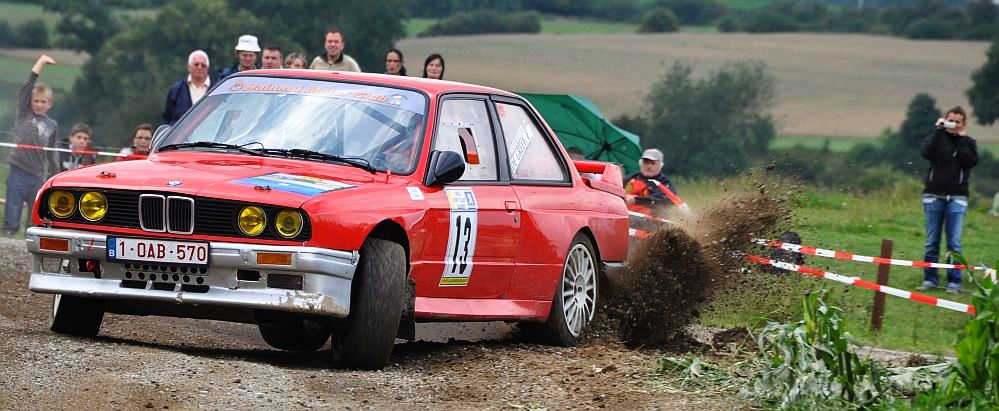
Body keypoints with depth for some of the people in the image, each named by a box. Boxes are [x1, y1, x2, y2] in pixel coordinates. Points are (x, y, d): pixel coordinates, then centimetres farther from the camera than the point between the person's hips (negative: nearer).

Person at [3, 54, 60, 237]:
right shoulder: (24, 114, 6)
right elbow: (26, 88, -4)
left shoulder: (52, 125, 13)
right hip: (19, 174, -3)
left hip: (39, 178, 3)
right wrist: (40, 63, -5)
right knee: (11, 223, -5)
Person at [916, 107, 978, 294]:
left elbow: (970, 162, -9)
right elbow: (927, 153, -13)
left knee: (954, 243, -5)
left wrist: (961, 139, -6)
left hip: (957, 197, -1)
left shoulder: (967, 142, 8)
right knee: (932, 241, 3)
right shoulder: (936, 138, 7)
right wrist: (939, 131, -13)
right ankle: (930, 279, 9)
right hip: (934, 195, 1)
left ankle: (954, 281, -2)